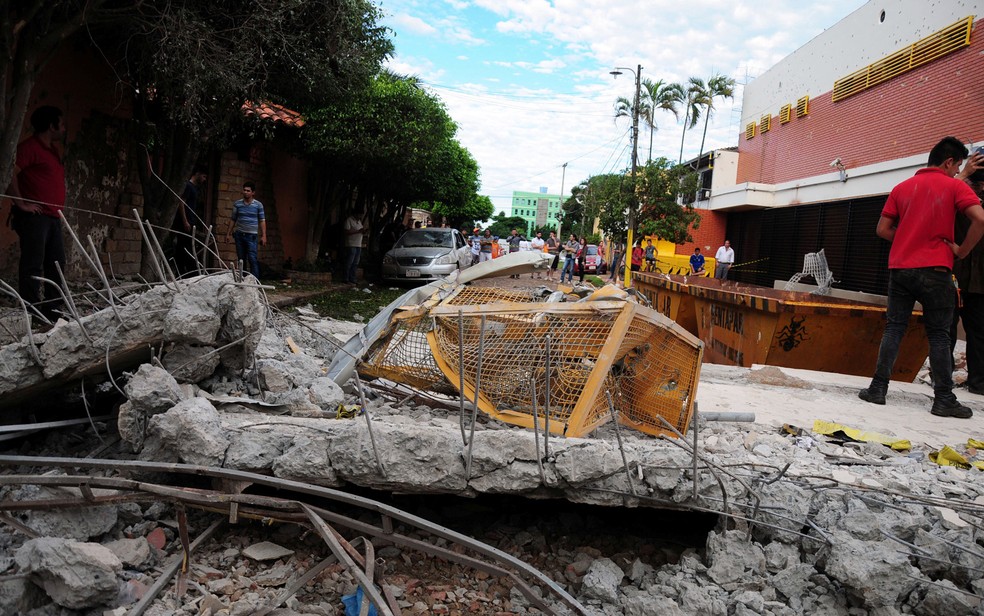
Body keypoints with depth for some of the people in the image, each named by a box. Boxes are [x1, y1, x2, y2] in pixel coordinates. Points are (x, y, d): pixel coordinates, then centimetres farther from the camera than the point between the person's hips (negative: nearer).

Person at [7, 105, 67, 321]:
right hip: (35, 216, -9)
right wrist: (21, 203, -17)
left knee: (56, 264, 9)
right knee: (32, 265, -8)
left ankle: (52, 311, 16)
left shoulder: (52, 150, 20)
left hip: (53, 216, 9)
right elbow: (11, 173, -19)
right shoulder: (30, 146, -8)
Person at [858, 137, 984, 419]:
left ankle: (878, 388, 3)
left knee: (893, 329, 7)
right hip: (934, 270, -3)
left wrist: (909, 239, 15)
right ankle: (944, 399, 6)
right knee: (938, 335, 3)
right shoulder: (954, 186, -1)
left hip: (900, 268, 3)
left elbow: (882, 229, 9)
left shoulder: (902, 188, 11)